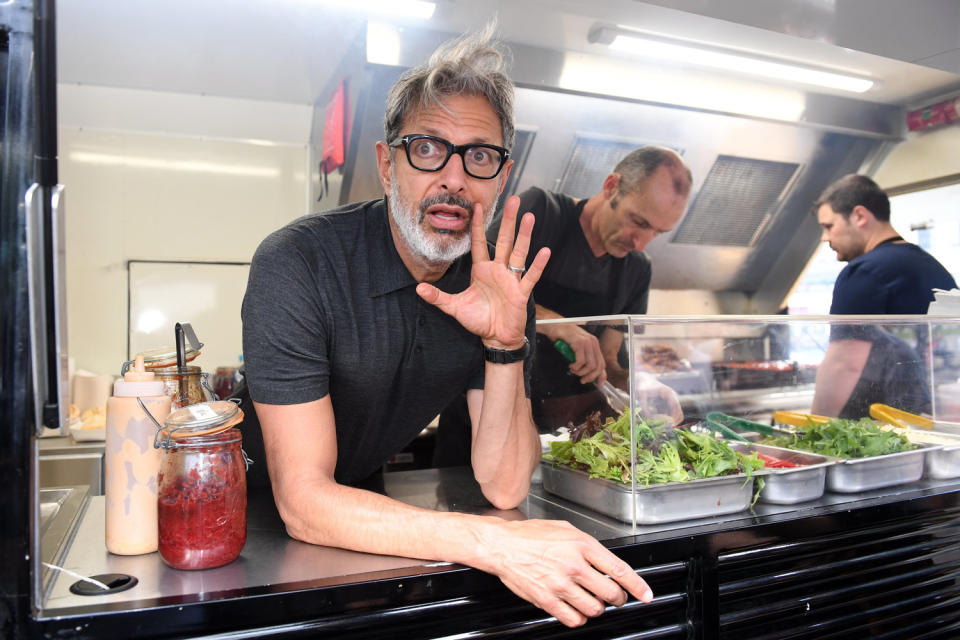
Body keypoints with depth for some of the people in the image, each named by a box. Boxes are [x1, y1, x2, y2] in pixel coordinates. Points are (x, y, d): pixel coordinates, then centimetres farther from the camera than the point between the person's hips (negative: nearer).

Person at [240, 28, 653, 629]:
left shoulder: (501, 285, -9)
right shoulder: (296, 264, -23)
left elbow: (503, 488, -12)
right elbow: (304, 501, -27)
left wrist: (506, 345, -25)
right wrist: (493, 543, -36)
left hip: (386, 497, 4)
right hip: (268, 514, -3)